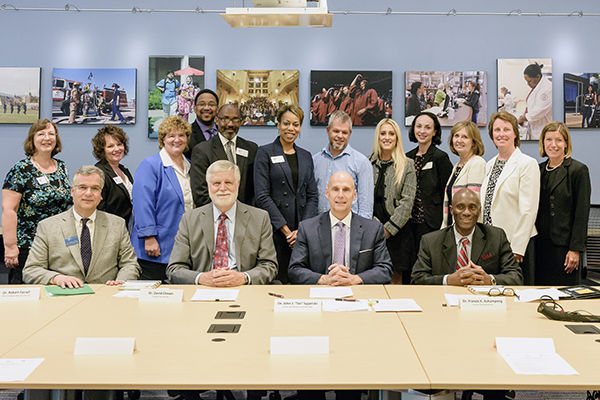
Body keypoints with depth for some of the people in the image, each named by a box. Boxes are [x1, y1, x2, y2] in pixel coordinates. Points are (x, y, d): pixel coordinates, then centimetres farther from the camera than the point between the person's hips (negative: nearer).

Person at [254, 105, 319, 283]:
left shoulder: (306, 156, 14)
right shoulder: (265, 153, 0)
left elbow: (312, 195, 10)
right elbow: (262, 196, -8)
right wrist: (286, 230, -11)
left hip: (302, 233, 4)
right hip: (274, 231, -4)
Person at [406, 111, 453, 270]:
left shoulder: (440, 157, -4)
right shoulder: (408, 157, 12)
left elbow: (447, 193, -6)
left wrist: (445, 224, -10)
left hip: (431, 223, -5)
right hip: (410, 222, 5)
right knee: (410, 263, 6)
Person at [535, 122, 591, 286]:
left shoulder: (578, 170, -4)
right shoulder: (538, 169, 12)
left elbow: (582, 214, -7)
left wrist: (576, 249, -12)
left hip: (563, 245, -5)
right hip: (539, 244, 5)